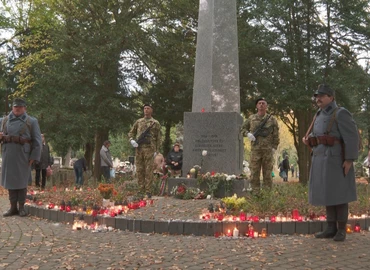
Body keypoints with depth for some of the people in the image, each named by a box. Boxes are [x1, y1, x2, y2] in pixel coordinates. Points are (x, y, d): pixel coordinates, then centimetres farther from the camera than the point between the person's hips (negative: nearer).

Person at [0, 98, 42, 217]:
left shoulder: (32, 121, 2)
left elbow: (37, 141, -2)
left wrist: (34, 157, -10)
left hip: (23, 155, -3)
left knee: (22, 181, 3)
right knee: (10, 180, 6)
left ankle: (21, 207, 12)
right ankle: (13, 207, 15)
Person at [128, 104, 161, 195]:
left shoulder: (155, 123, 7)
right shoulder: (138, 121, 15)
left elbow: (158, 138, 5)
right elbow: (131, 132, 22)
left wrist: (156, 151, -2)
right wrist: (132, 140, 1)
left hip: (149, 149, -3)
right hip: (138, 148, 4)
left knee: (148, 170, -4)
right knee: (139, 170, 5)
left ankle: (148, 191, 0)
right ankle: (141, 190, 12)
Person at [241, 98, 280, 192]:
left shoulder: (272, 119, 4)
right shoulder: (251, 118, 8)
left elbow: (276, 135, 4)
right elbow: (243, 128, 19)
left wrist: (274, 147, -4)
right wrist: (248, 134, -2)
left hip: (268, 150, -1)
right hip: (255, 150, 1)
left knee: (267, 174, 4)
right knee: (254, 174, 3)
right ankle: (255, 194, 10)